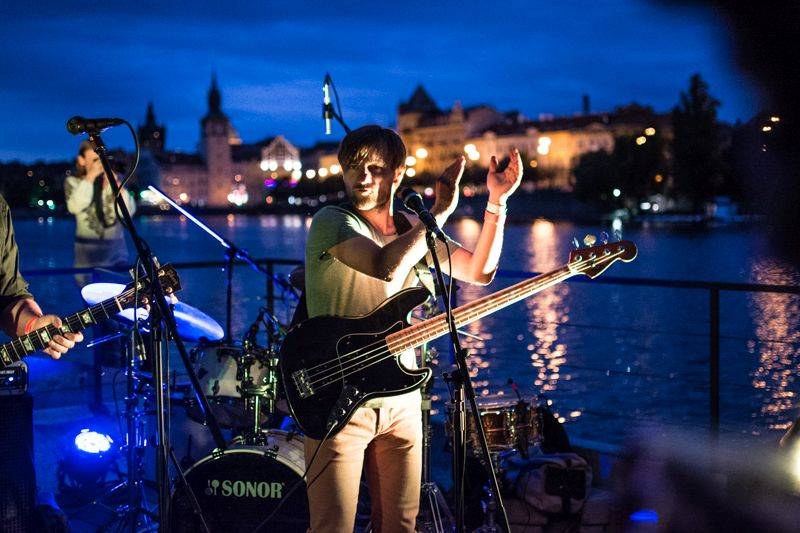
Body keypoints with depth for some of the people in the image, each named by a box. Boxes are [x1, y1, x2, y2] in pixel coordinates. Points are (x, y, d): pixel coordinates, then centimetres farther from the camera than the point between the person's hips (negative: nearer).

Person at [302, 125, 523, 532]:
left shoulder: (411, 228, 10)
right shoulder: (331, 221, -11)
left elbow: (479, 271, 7)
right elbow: (387, 268, -30)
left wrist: (497, 201, -2)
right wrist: (441, 209, -21)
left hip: (400, 398, 6)